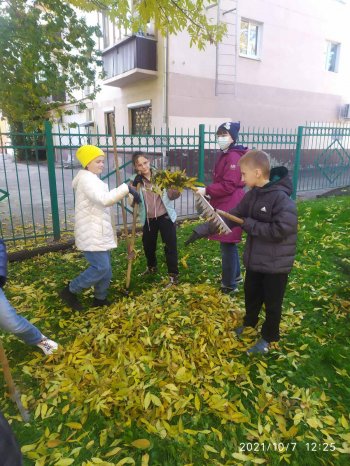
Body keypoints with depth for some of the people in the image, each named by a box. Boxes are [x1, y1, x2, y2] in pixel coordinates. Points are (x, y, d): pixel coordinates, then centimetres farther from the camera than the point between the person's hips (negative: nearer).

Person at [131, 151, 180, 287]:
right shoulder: (137, 181, -3)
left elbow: (171, 196, -4)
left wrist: (176, 189, -24)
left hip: (165, 216, -3)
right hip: (148, 219, 3)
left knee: (170, 246, -2)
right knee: (148, 245, 18)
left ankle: (174, 276, 10)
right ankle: (151, 267, 46)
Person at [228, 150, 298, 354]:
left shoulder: (281, 198, -26)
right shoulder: (253, 194, -1)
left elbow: (280, 230, -31)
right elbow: (236, 214, 6)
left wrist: (250, 225, -23)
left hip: (276, 263, -7)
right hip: (255, 258, 8)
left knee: (272, 303, 13)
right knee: (251, 294, 25)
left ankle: (268, 338, 34)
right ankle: (249, 324, 49)